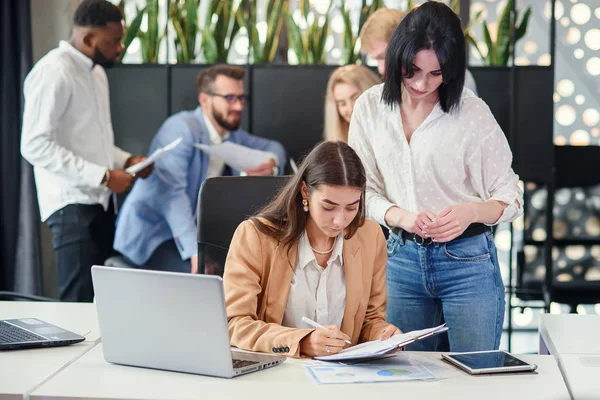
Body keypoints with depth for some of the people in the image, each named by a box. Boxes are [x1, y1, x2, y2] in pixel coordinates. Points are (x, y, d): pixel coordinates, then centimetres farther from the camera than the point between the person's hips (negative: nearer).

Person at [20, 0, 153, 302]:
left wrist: (126, 161, 7)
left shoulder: (96, 72, 18)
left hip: (100, 201, 9)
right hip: (71, 204, -9)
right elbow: (35, 145, -21)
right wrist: (103, 176, -20)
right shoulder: (54, 72, -13)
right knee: (80, 302, -10)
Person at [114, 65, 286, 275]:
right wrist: (195, 251, -41)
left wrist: (271, 164, -8)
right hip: (150, 234, -8)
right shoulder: (181, 129, -18)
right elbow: (172, 192, -29)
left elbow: (273, 147, 20)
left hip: (193, 229, 8)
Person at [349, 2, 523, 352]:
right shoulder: (370, 107, 0)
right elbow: (363, 190, 1)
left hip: (468, 261, -3)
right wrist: (402, 217, -19)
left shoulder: (472, 112, -8)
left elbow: (510, 199, -4)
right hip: (402, 256, 3)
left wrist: (470, 212, -24)